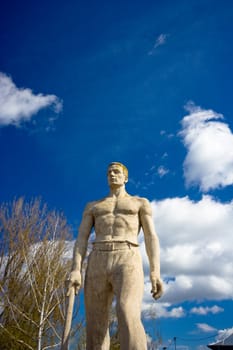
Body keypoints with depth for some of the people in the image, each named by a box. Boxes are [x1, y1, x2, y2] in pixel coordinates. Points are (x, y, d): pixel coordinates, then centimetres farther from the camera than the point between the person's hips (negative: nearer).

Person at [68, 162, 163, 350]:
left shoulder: (141, 203, 22)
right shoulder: (92, 206, 28)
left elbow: (151, 238, 10)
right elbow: (81, 239, 14)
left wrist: (156, 274, -5)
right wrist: (76, 270, -4)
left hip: (127, 265, -3)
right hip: (97, 266, 4)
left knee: (129, 318, -28)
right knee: (96, 329, -5)